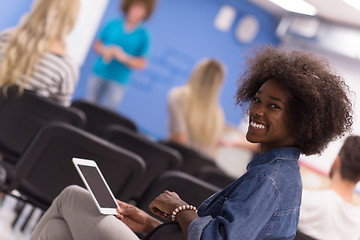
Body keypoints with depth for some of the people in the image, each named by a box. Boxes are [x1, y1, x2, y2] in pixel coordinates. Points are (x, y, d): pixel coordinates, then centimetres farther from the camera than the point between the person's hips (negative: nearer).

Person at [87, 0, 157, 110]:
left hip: (118, 81, -2)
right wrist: (104, 51, -11)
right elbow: (97, 44, 11)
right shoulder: (113, 24, 2)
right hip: (98, 75, 2)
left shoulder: (143, 36, -4)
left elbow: (141, 64, -4)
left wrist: (124, 57, -20)